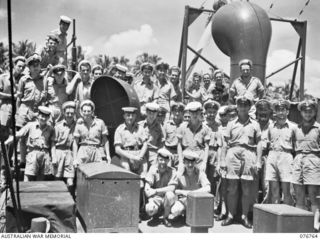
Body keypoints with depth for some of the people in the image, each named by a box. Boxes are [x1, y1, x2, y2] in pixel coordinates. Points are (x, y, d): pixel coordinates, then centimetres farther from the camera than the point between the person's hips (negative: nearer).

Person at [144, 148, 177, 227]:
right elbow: (147, 189, -10)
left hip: (166, 199, 0)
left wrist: (156, 191, -23)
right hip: (155, 198, 0)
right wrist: (151, 200, -25)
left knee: (170, 194, -34)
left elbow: (172, 188, -21)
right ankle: (157, 213, 11)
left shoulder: (172, 171, -9)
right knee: (149, 209, -30)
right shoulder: (153, 169, -6)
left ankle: (165, 217, -8)